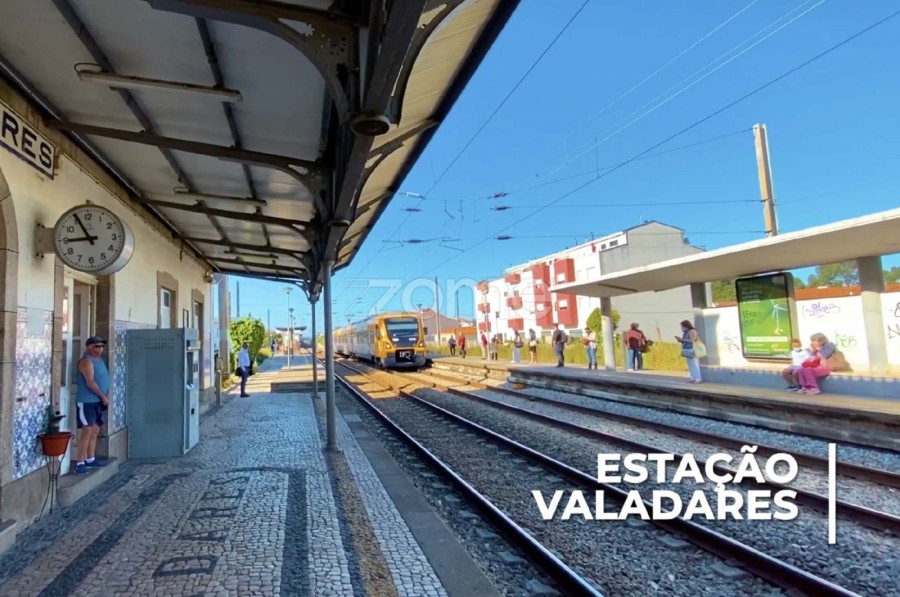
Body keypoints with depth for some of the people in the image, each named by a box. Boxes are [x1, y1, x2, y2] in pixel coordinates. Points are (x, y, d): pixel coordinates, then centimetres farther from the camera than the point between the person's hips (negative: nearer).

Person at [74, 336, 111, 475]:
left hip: (97, 401, 9)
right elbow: (90, 382, -20)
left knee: (95, 430, 14)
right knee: (87, 431, -13)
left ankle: (90, 460, 23)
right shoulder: (86, 361, -13)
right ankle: (79, 463, -9)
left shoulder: (100, 360, 15)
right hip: (86, 402, -9)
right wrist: (103, 396, -14)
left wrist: (107, 397, 8)